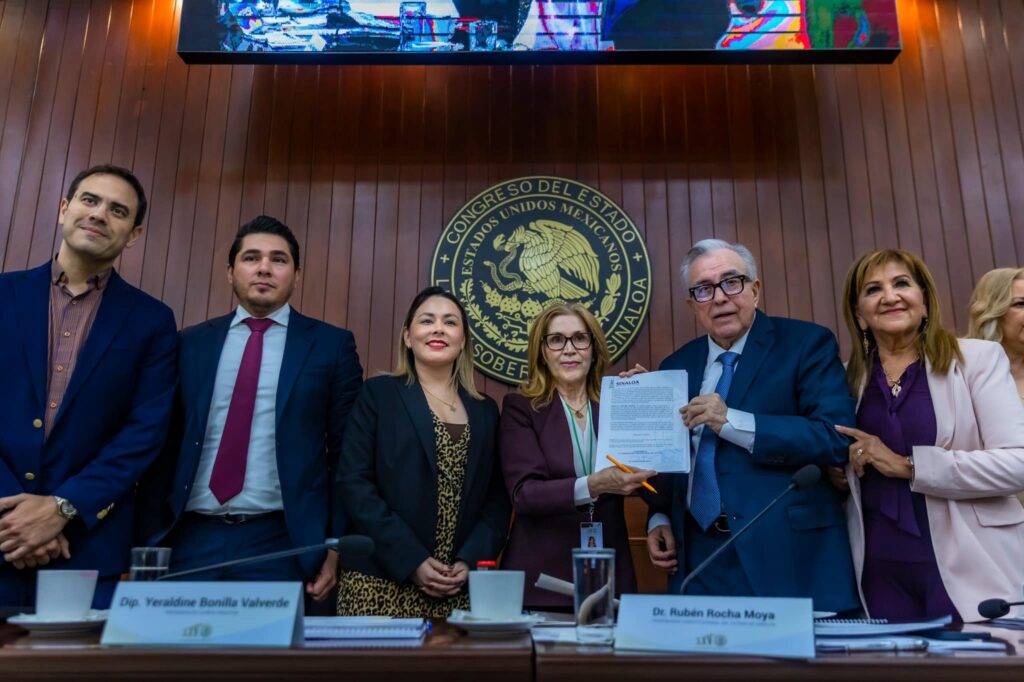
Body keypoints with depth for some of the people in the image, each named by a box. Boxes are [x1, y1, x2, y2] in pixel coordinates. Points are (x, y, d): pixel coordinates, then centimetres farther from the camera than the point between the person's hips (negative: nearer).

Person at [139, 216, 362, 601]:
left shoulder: (331, 344, 2)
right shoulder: (189, 343, 9)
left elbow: (347, 454, 1)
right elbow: (164, 445, 10)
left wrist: (338, 544, -4)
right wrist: (152, 537, 3)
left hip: (283, 543, -2)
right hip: (190, 540, 2)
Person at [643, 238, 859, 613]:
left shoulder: (807, 343, -2)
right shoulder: (676, 366, 12)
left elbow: (838, 437, -15)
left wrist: (732, 422, -20)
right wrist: (659, 518, 2)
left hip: (788, 555, -3)